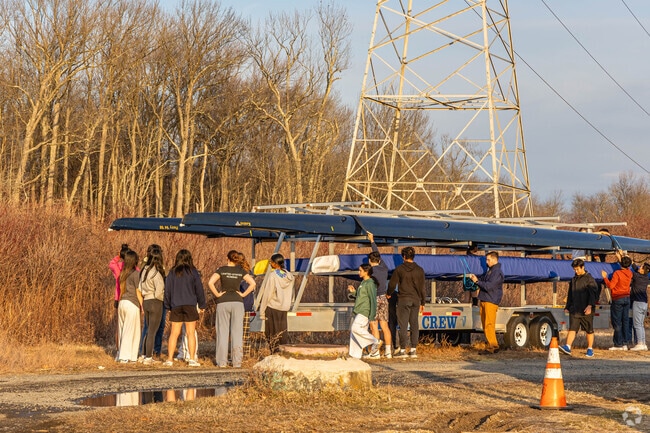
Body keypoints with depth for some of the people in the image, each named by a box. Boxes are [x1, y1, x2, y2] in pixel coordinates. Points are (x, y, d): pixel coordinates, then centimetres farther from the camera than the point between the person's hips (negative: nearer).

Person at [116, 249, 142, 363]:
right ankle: (125, 357, -2)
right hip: (132, 304, -6)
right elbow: (138, 292, -8)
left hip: (121, 303, 6)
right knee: (131, 331, -1)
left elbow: (121, 290, 9)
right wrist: (142, 306, -4)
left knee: (123, 331, 12)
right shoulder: (136, 274, -9)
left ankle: (121, 355, 17)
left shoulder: (122, 274, 10)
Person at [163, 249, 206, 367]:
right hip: (190, 305, -2)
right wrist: (202, 305, 10)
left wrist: (168, 306, 17)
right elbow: (199, 289, 1)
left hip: (176, 306, 2)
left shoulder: (172, 272, 4)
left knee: (174, 334, 4)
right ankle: (192, 359, 0)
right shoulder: (193, 272, -2)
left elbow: (167, 290, 8)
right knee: (190, 333, 2)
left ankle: (169, 359, 1)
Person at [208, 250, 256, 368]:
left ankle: (222, 361, 3)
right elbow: (252, 283, -7)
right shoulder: (241, 271, 3)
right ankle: (237, 362, 0)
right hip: (237, 302, 1)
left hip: (223, 302, -1)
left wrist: (217, 294, -4)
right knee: (237, 333, 3)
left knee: (223, 332, 5)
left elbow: (210, 283, -14)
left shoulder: (221, 270, -1)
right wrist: (243, 294, -1)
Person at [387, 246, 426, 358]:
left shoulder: (399, 269, -4)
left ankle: (403, 350, -3)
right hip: (416, 300, 3)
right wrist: (422, 303, 15)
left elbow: (392, 284, 1)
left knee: (403, 325, -1)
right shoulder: (419, 270, 4)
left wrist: (389, 293, 21)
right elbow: (422, 288, 7)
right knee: (414, 324, 7)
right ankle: (413, 350, 6)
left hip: (404, 300, -3)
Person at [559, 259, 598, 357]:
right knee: (572, 329, -8)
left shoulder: (589, 279, -5)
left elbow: (593, 294, -12)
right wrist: (567, 307, 21)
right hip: (574, 310, 5)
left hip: (586, 311, -5)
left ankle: (590, 349, 14)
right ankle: (567, 347, -18)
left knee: (589, 330, 5)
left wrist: (590, 306, -23)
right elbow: (570, 295, 23)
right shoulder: (573, 280, 16)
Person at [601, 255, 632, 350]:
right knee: (625, 321, 9)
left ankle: (618, 344, -4)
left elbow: (611, 286, -16)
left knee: (617, 322, -3)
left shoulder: (617, 273, -15)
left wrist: (605, 277, -3)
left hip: (618, 299, -6)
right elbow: (627, 268, 29)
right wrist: (621, 257, 39)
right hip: (627, 298, 6)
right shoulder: (629, 273, 5)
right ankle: (625, 344, 9)